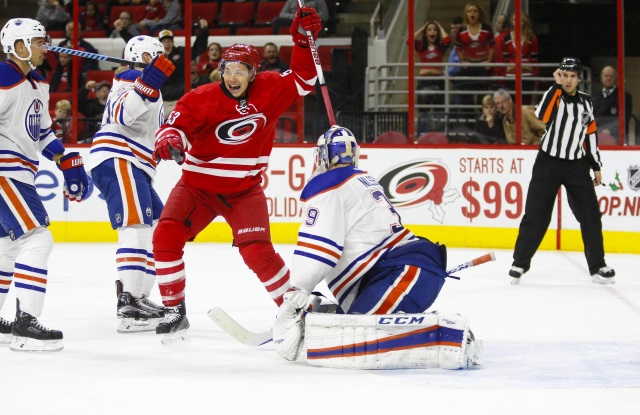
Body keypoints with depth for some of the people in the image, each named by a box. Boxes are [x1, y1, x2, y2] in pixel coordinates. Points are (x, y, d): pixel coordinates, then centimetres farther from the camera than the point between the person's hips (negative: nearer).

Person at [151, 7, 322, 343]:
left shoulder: (268, 91, -6)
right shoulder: (203, 98, -14)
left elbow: (302, 80, 3)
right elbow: (177, 123, -23)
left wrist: (303, 40, -10)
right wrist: (168, 141, -46)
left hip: (244, 189, 0)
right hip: (198, 185, 0)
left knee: (257, 251, -15)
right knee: (166, 237, -16)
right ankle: (175, 312, -4)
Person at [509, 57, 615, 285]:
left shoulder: (586, 102, 7)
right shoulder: (554, 95, -5)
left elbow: (590, 134, 15)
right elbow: (543, 115, -26)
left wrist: (596, 166, 13)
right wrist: (557, 86, -22)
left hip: (577, 166, 3)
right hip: (548, 164, -3)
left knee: (590, 215, 0)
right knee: (536, 215, -3)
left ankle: (597, 266, 10)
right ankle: (520, 263, 7)